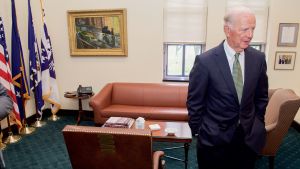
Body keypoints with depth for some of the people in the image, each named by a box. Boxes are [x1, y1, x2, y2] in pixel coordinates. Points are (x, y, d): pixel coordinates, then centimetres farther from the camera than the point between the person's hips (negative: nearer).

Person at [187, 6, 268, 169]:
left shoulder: (258, 58, -3)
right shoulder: (205, 61, -16)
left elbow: (261, 96, 10)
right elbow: (194, 102, -8)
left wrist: (257, 124, 10)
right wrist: (199, 131, -1)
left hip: (249, 138, 4)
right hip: (214, 139, -3)